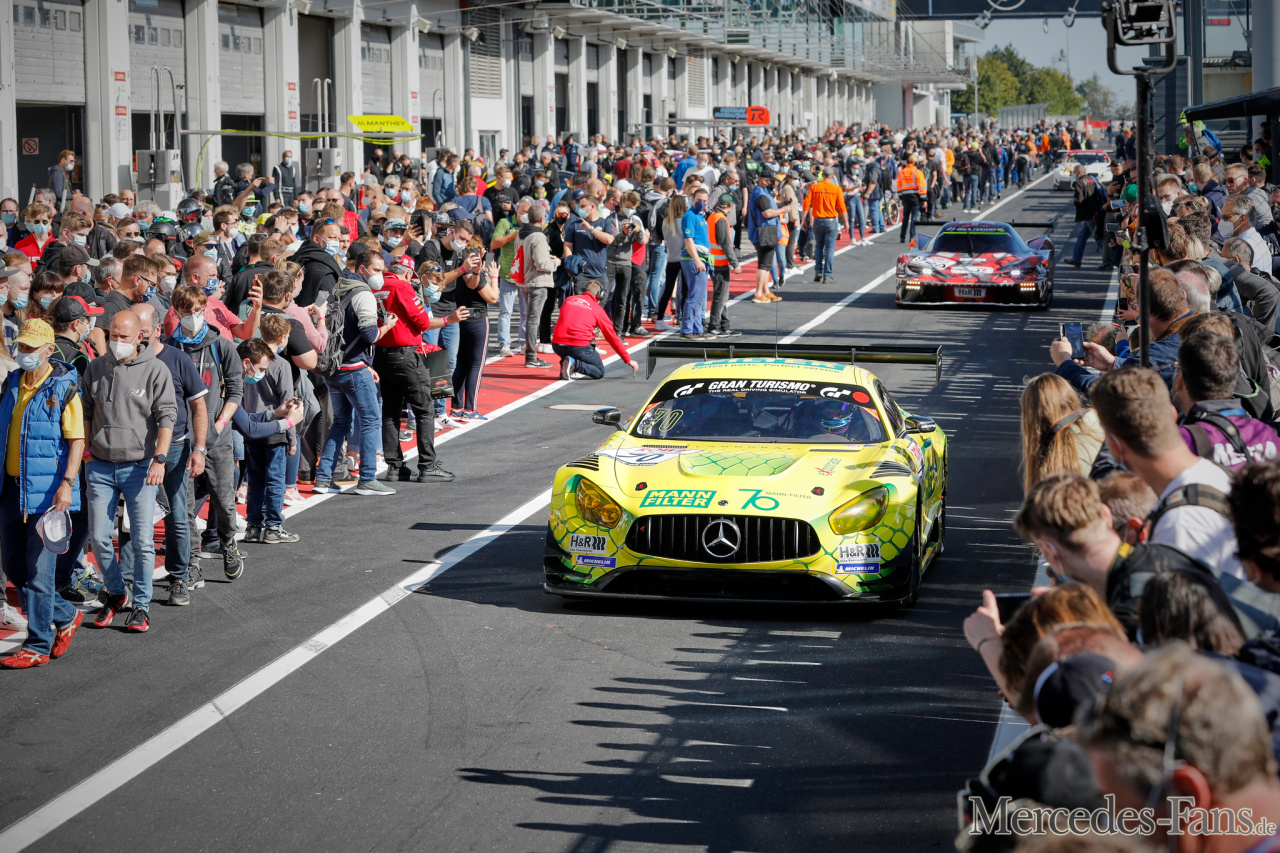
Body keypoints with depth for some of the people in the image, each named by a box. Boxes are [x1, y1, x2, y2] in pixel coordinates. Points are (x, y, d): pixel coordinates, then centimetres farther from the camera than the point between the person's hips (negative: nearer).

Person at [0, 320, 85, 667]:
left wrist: (67, 483, -23)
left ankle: (38, 645, 2)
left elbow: (77, 440, -12)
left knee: (38, 568, -5)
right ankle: (65, 616, 27)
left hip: (47, 490, -7)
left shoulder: (64, 389, -8)